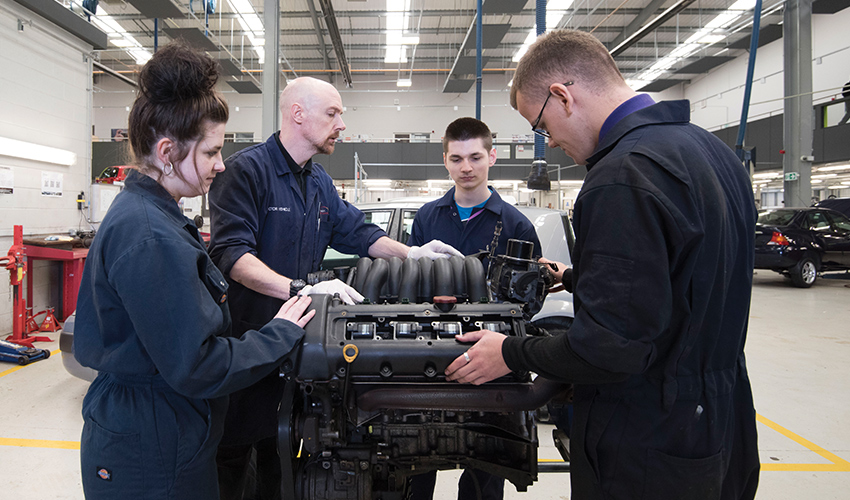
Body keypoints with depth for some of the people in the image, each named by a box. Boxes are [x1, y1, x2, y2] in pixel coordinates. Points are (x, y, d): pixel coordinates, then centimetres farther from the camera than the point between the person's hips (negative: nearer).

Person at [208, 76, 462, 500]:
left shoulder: (319, 182, 13)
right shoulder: (246, 170, -14)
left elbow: (356, 230, 19)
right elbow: (231, 253, -25)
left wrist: (410, 253, 4)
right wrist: (298, 289, -36)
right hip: (245, 336, -7)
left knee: (278, 451, 19)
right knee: (231, 456, 7)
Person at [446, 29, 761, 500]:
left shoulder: (623, 177, -26)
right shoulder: (712, 149, 6)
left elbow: (610, 348, -27)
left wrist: (511, 353, -12)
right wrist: (579, 279, 21)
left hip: (649, 455, -9)